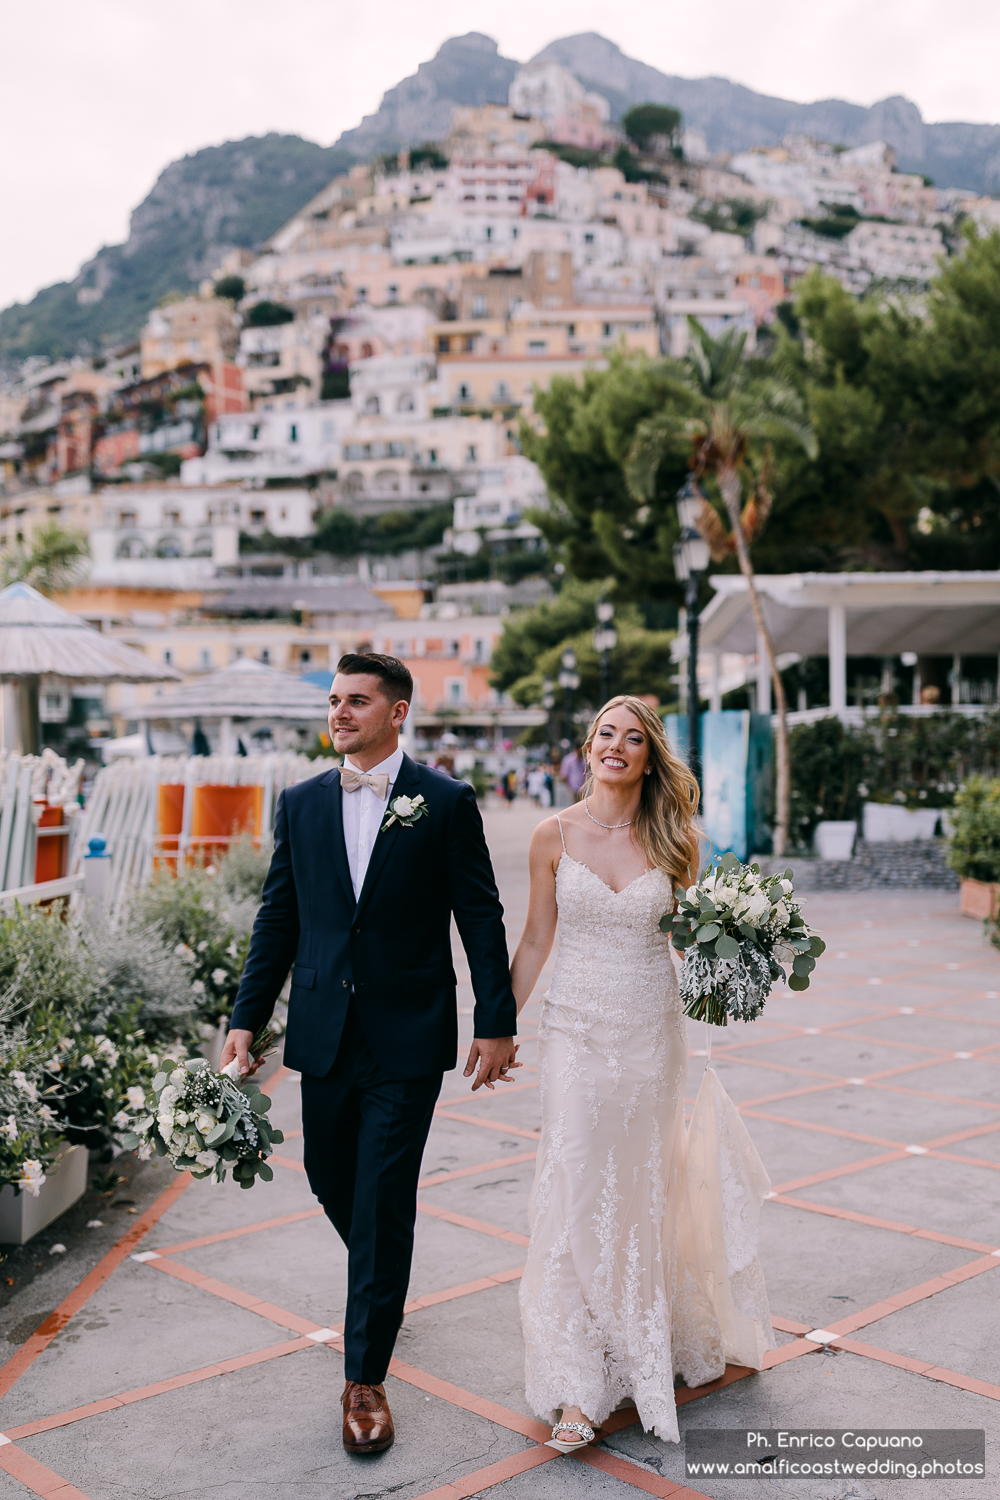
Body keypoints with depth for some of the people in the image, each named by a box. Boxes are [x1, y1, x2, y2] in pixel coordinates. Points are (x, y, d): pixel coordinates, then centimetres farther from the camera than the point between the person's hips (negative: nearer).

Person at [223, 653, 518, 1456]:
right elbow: (278, 917, 9)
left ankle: (367, 1376, 13)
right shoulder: (300, 803, 6)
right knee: (332, 1180, 16)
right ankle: (381, 1283, 47)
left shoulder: (447, 801, -5)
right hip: (323, 1031, 4)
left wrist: (495, 1023, -5)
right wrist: (246, 1019, 6)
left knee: (383, 1201, -1)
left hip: (408, 1036, -4)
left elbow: (481, 917, -3)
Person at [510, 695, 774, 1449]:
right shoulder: (555, 835, -3)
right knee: (576, 1195, -2)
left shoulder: (673, 839, -3)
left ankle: (648, 1348, 35)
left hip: (652, 1033, 1)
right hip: (576, 1031, -1)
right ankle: (580, 1384, 8)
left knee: (646, 1188, 13)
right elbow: (535, 941, 3)